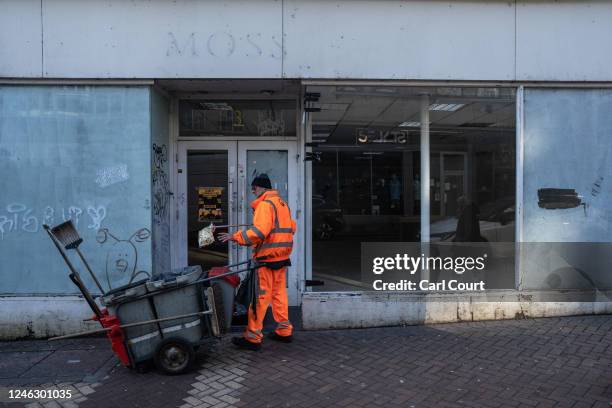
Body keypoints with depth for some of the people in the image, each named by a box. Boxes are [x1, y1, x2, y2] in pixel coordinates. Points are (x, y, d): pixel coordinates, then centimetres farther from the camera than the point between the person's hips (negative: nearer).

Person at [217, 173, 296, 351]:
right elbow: (291, 227, 20)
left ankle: (253, 337, 3)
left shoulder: (265, 204, -13)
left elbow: (259, 231, -25)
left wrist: (236, 237, -20)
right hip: (282, 256, 9)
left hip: (267, 257, -9)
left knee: (259, 297, -3)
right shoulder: (283, 204, 15)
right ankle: (284, 331, 22)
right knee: (279, 293, 15)